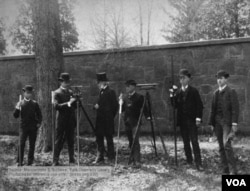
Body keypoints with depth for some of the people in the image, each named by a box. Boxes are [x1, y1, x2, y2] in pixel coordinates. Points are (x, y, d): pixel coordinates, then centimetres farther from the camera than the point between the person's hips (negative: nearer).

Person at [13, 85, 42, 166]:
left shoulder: (34, 103, 7)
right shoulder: (20, 103, 4)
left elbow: (39, 114, 13)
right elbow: (15, 116, 3)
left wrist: (39, 123, -1)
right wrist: (17, 109, -15)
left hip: (33, 127, 1)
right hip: (24, 127, -1)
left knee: (32, 144, 4)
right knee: (21, 144, -7)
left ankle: (30, 161, 12)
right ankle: (20, 161, -2)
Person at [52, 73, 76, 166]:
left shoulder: (70, 92, 14)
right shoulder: (57, 93, -3)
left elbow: (74, 106, 19)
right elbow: (56, 106, -16)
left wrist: (74, 101, -1)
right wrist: (67, 104, -23)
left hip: (71, 120, 5)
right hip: (61, 120, -5)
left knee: (71, 141, 7)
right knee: (59, 141, -1)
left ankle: (72, 161, 13)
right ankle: (55, 161, 5)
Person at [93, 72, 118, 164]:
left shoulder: (110, 92, -9)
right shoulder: (101, 92, 15)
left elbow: (115, 106, -11)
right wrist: (96, 106, -2)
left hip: (107, 120, -8)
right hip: (100, 120, 8)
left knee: (109, 138, 0)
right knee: (99, 138, 8)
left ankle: (111, 158, 9)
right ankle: (100, 158, 16)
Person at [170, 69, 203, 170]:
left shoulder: (193, 91, 0)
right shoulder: (178, 92, 11)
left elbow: (199, 105, -3)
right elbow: (175, 106, 6)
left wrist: (198, 118, -11)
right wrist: (172, 97, -9)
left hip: (192, 120, -4)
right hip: (182, 121, 4)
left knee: (194, 141, -8)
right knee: (186, 142, 8)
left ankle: (198, 163, -7)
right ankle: (189, 161, 16)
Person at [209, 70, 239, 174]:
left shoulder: (231, 92, -3)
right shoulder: (216, 93, 14)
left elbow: (235, 108, -9)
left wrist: (234, 124, -16)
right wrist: (212, 123, 12)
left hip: (227, 122, -6)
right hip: (217, 122, 6)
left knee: (226, 144, -18)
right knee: (221, 147, 6)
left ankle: (233, 169, -9)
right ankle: (225, 170, 12)